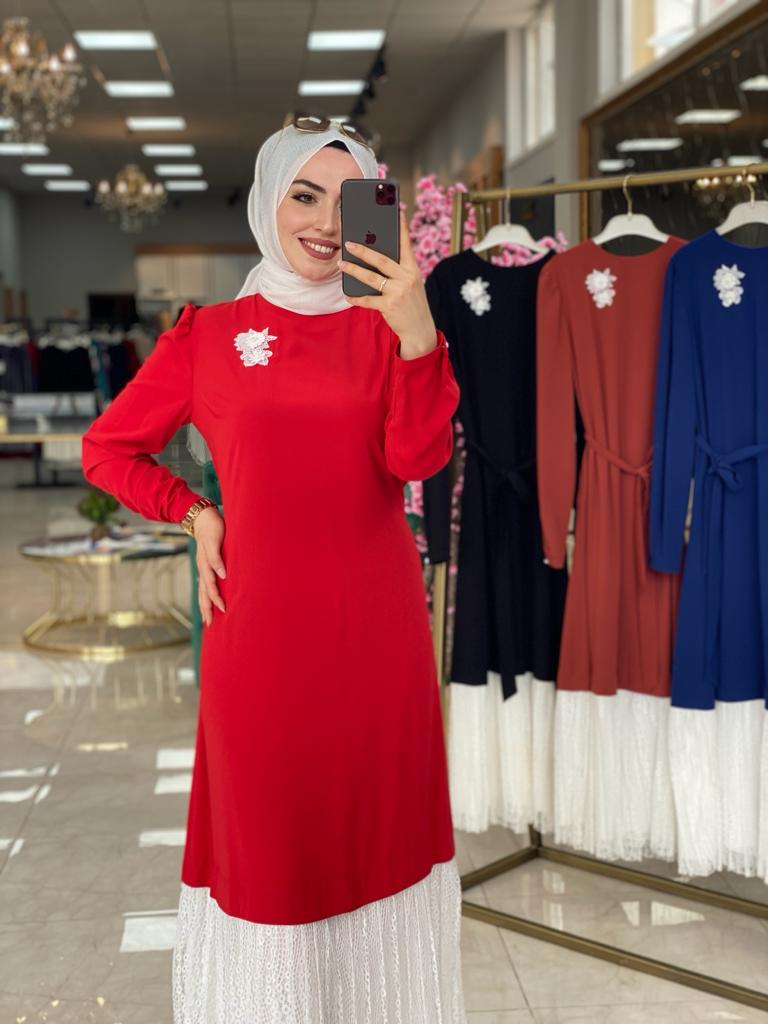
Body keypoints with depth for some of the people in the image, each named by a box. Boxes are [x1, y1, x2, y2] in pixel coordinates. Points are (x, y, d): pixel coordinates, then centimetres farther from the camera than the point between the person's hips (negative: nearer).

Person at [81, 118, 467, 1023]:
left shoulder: (384, 327, 5)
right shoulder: (208, 335, 3)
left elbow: (417, 457, -12)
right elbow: (107, 449, 12)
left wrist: (416, 331, -24)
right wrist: (193, 514, 1)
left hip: (376, 626, 2)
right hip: (263, 627, -1)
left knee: (376, 820, 13)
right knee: (267, 830, 10)